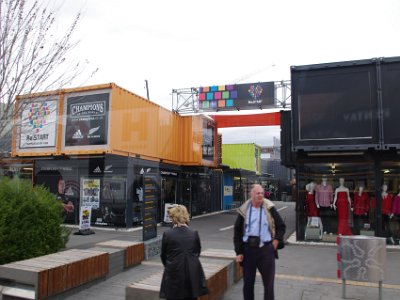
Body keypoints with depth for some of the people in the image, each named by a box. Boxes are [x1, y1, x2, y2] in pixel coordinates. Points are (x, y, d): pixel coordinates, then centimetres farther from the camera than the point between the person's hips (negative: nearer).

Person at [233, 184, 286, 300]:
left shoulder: (270, 208, -2)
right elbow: (237, 233, 4)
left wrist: (276, 241, -4)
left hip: (266, 249, -1)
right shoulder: (244, 210, 0)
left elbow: (281, 226, 9)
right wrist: (239, 252, 0)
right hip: (248, 249, 1)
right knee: (247, 283, 13)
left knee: (268, 283, 8)